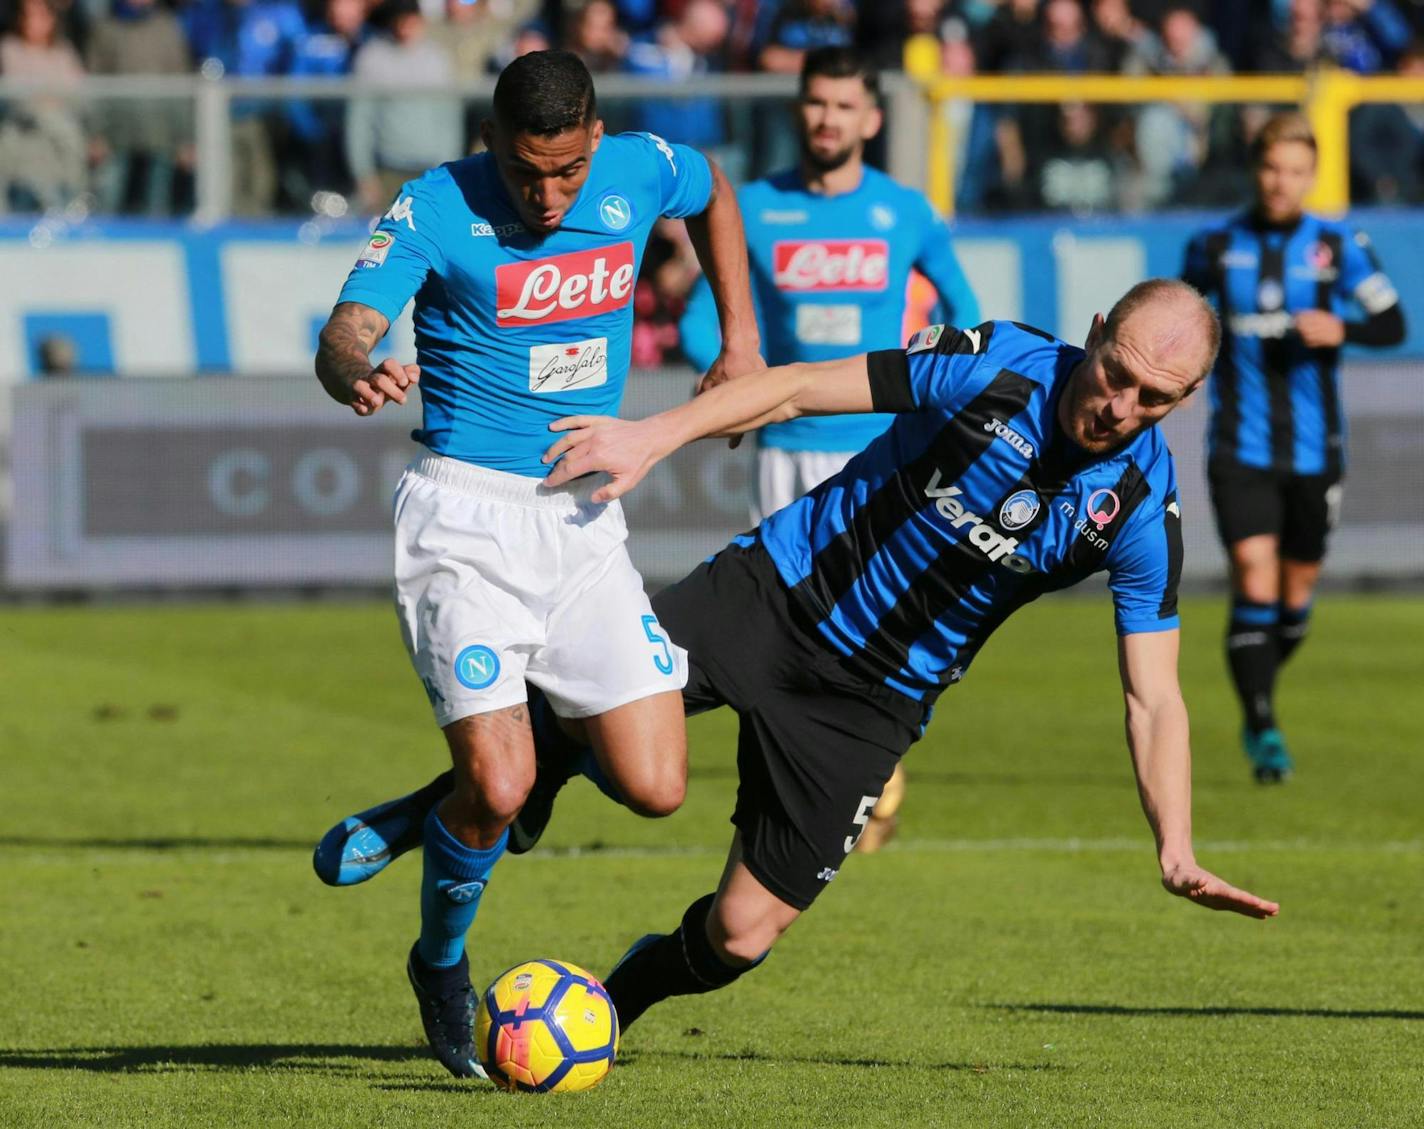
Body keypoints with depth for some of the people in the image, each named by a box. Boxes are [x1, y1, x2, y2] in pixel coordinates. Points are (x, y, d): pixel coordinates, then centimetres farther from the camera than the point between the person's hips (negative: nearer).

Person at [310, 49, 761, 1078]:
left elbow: (715, 192, 24)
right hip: (468, 516, -4)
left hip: (585, 518, 4)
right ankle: (442, 963, 13)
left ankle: (549, 724, 28)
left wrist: (740, 334, 17)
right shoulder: (436, 209, -12)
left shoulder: (641, 172, 0)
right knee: (499, 789, -17)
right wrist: (357, 374, -47)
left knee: (656, 788, -5)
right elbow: (346, 335, -23)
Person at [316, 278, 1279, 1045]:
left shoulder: (1143, 512, -13)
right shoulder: (997, 364, -16)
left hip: (871, 703, 1)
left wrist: (1177, 850, -20)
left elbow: (1152, 697, -8)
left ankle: (626, 993, 31)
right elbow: (800, 387, -11)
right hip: (775, 593, -1)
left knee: (743, 931, -4)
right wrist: (658, 434, -22)